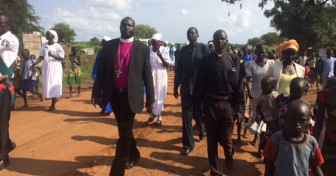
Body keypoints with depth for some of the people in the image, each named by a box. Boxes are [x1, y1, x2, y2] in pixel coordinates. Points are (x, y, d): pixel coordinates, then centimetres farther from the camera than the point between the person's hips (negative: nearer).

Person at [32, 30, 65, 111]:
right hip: (46, 68, 5)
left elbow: (62, 58, -8)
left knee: (54, 86, -3)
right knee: (47, 85, 7)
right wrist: (34, 64, -4)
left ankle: (53, 105, 6)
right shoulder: (44, 45, 9)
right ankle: (53, 103, 23)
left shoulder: (57, 46, -6)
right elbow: (41, 57, 9)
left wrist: (52, 56, -23)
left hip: (55, 69, -5)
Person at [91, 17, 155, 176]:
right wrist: (96, 93, 1)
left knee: (125, 133, -2)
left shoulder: (142, 48, -2)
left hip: (131, 96, -3)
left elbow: (147, 75, -1)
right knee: (124, 130, 18)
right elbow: (101, 71, 6)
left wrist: (150, 99, -1)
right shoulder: (109, 46, 5)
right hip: (114, 94, 3)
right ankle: (133, 155, 43)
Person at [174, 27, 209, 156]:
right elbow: (178, 69, 8)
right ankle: (188, 144, 14)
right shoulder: (184, 50, 6)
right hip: (186, 87, 2)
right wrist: (176, 86, 9)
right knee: (186, 117, 1)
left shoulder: (204, 48, -3)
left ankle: (202, 128, 47)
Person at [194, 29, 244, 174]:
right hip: (210, 103, 1)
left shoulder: (234, 60, 1)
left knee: (226, 138, 5)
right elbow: (199, 85, 2)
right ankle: (215, 170, 28)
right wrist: (197, 107, 1)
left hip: (228, 103, 0)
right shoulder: (205, 61, 1)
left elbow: (239, 84, 0)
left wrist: (239, 108, -3)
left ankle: (229, 155, 42)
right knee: (212, 139, 9)